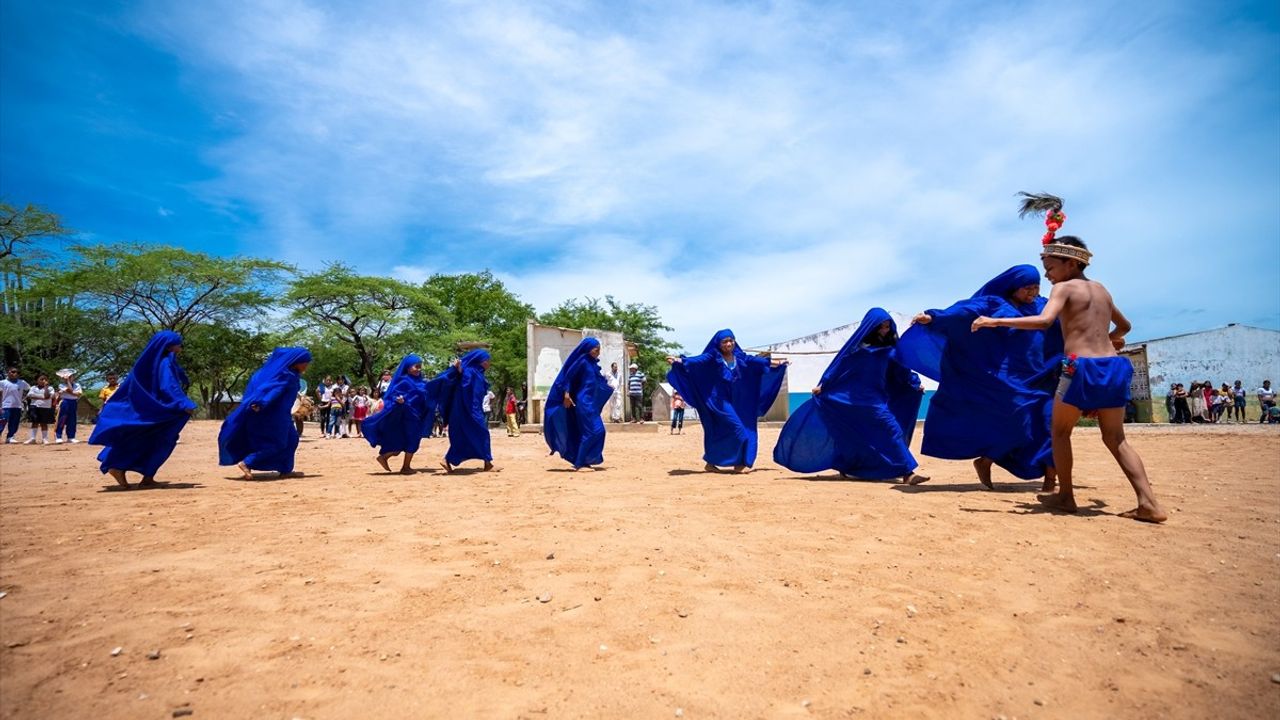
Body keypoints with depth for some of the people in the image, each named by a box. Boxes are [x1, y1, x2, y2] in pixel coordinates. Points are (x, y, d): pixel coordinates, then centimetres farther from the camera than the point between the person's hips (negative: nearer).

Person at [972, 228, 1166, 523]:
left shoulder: (1064, 288, -1)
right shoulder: (1101, 290, 20)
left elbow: (1043, 321, -21)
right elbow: (1124, 326, 36)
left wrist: (995, 321, -20)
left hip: (1081, 367, -6)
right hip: (1114, 366, 6)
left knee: (1060, 432, 11)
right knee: (1116, 439, 12)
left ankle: (1066, 496, 13)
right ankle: (1148, 503, 2)